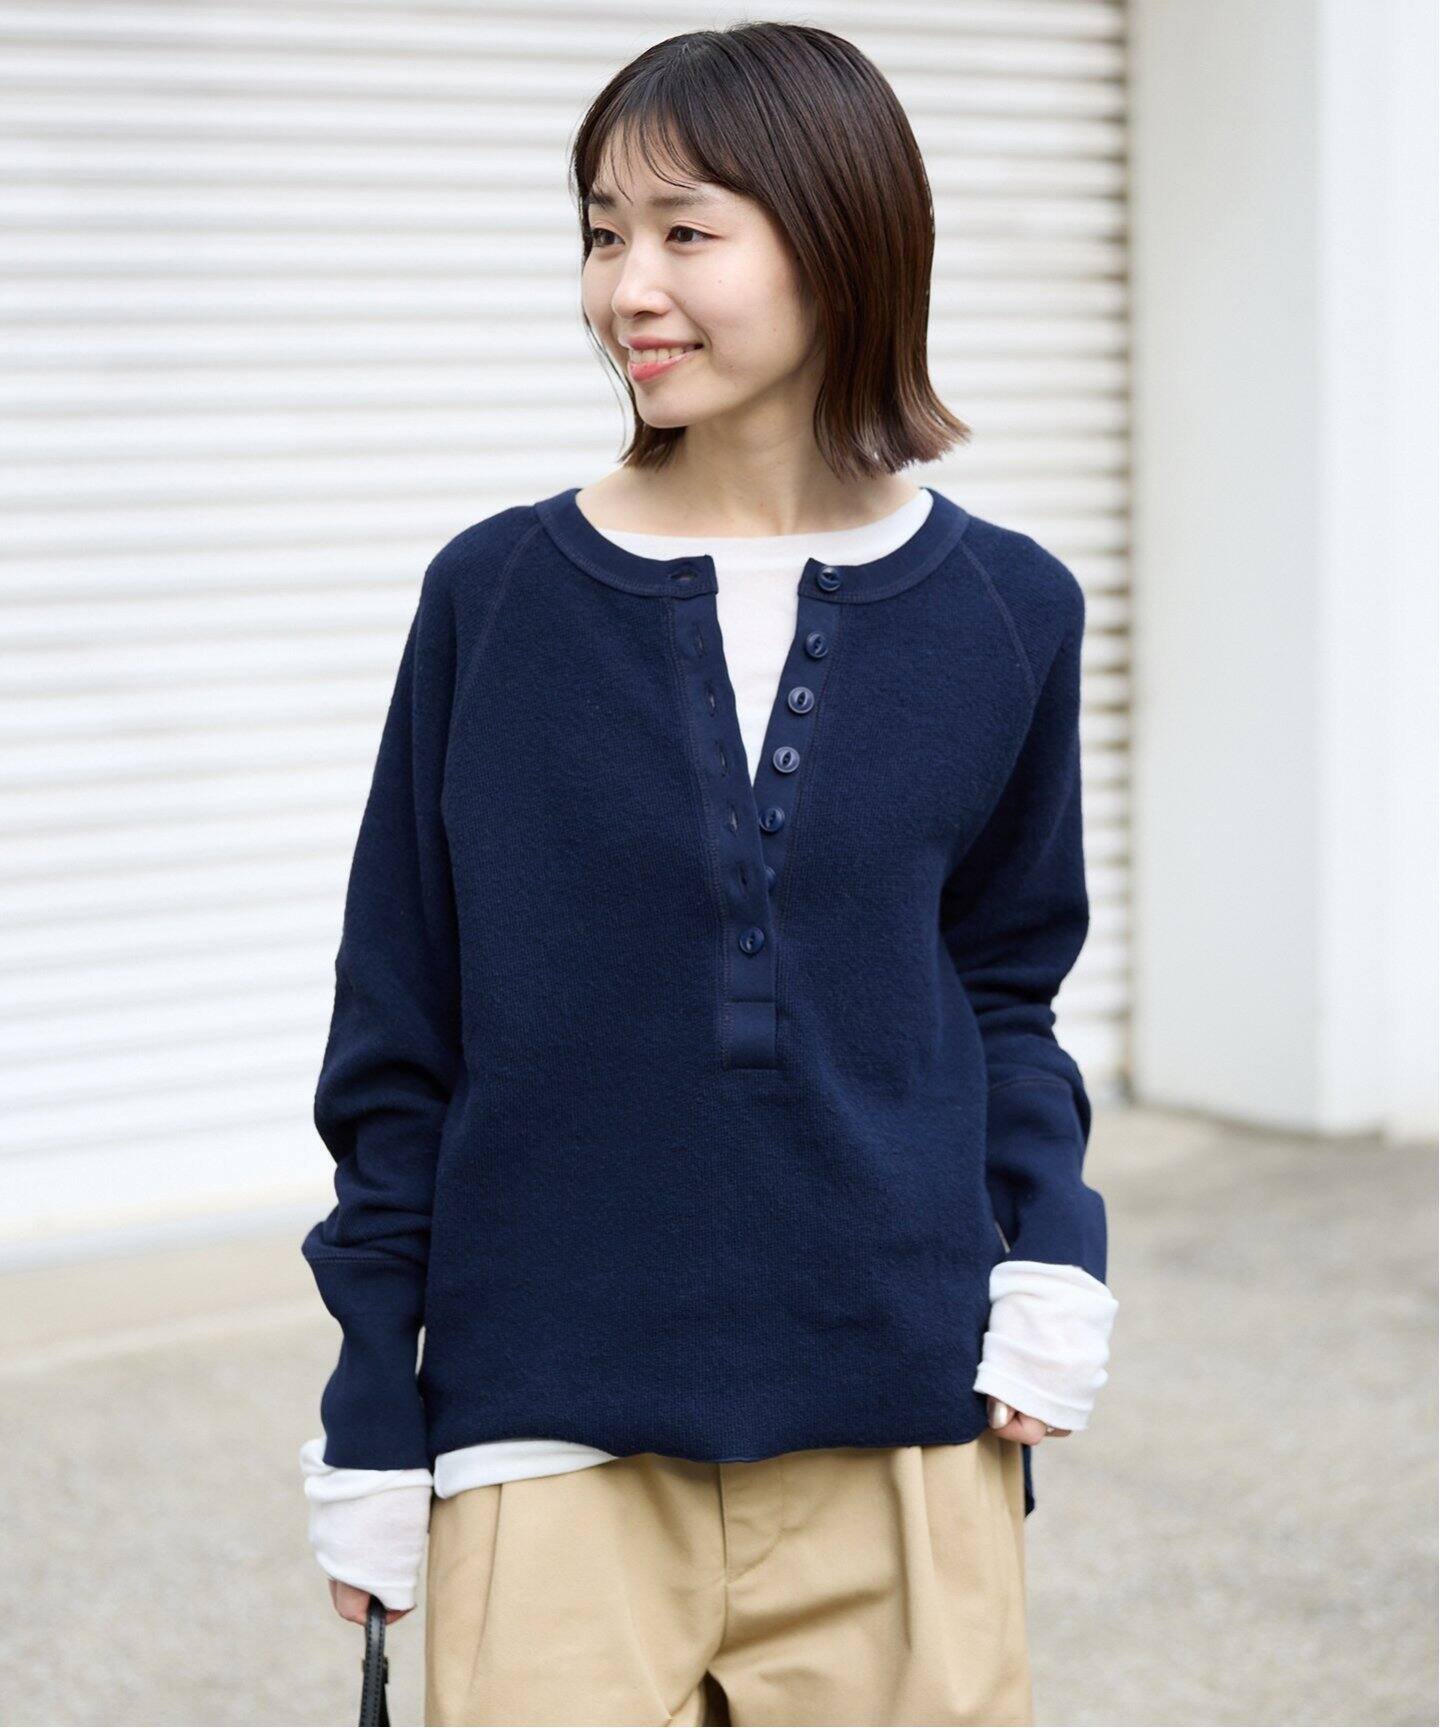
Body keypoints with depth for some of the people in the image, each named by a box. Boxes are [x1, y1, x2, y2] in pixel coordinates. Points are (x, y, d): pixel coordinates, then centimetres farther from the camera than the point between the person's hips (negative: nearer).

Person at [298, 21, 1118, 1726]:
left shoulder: (1003, 612, 0)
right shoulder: (497, 597, -3)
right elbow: (398, 1038, 3)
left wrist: (1051, 1247, -3)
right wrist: (370, 1428, 4)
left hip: (898, 1444, 1)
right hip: (557, 1446, -1)